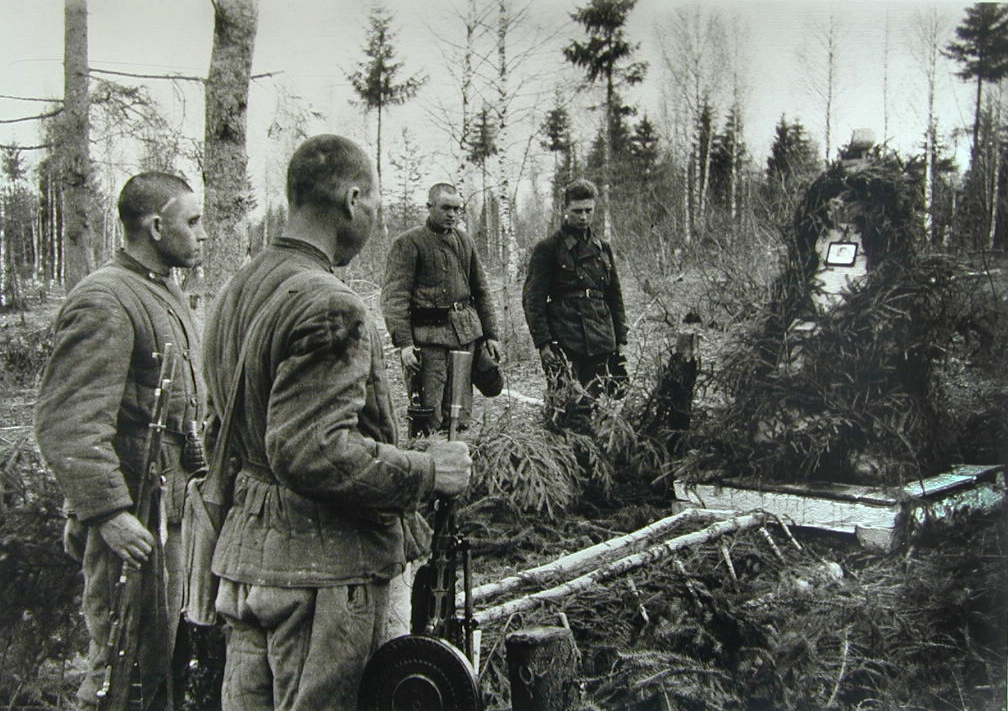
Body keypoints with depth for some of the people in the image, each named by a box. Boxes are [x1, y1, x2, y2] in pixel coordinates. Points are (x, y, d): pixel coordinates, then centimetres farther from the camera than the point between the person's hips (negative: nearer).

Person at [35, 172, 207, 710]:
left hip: (173, 509, 10)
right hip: (135, 520, -10)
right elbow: (66, 424, -24)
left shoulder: (166, 295, 16)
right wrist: (109, 511, -28)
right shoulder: (104, 302, -17)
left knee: (166, 652, 18)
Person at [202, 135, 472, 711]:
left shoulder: (236, 291, 12)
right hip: (324, 565, -9)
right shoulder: (328, 306, -19)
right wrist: (427, 473, -16)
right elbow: (313, 451, -26)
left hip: (244, 554, 9)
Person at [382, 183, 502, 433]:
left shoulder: (464, 241, 16)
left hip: (467, 333, 6)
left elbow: (481, 291, 22)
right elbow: (394, 297, -8)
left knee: (461, 416, 6)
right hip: (429, 336, -5)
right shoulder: (408, 243, -3)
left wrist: (490, 334, 16)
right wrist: (403, 343, -17)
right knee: (430, 419, -8)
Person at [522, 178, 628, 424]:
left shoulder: (603, 248, 16)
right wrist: (542, 342, -12)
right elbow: (533, 299, -5)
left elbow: (615, 298, 20)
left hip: (601, 344, 5)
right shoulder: (548, 249, -1)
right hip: (565, 344, -5)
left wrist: (620, 339, 14)